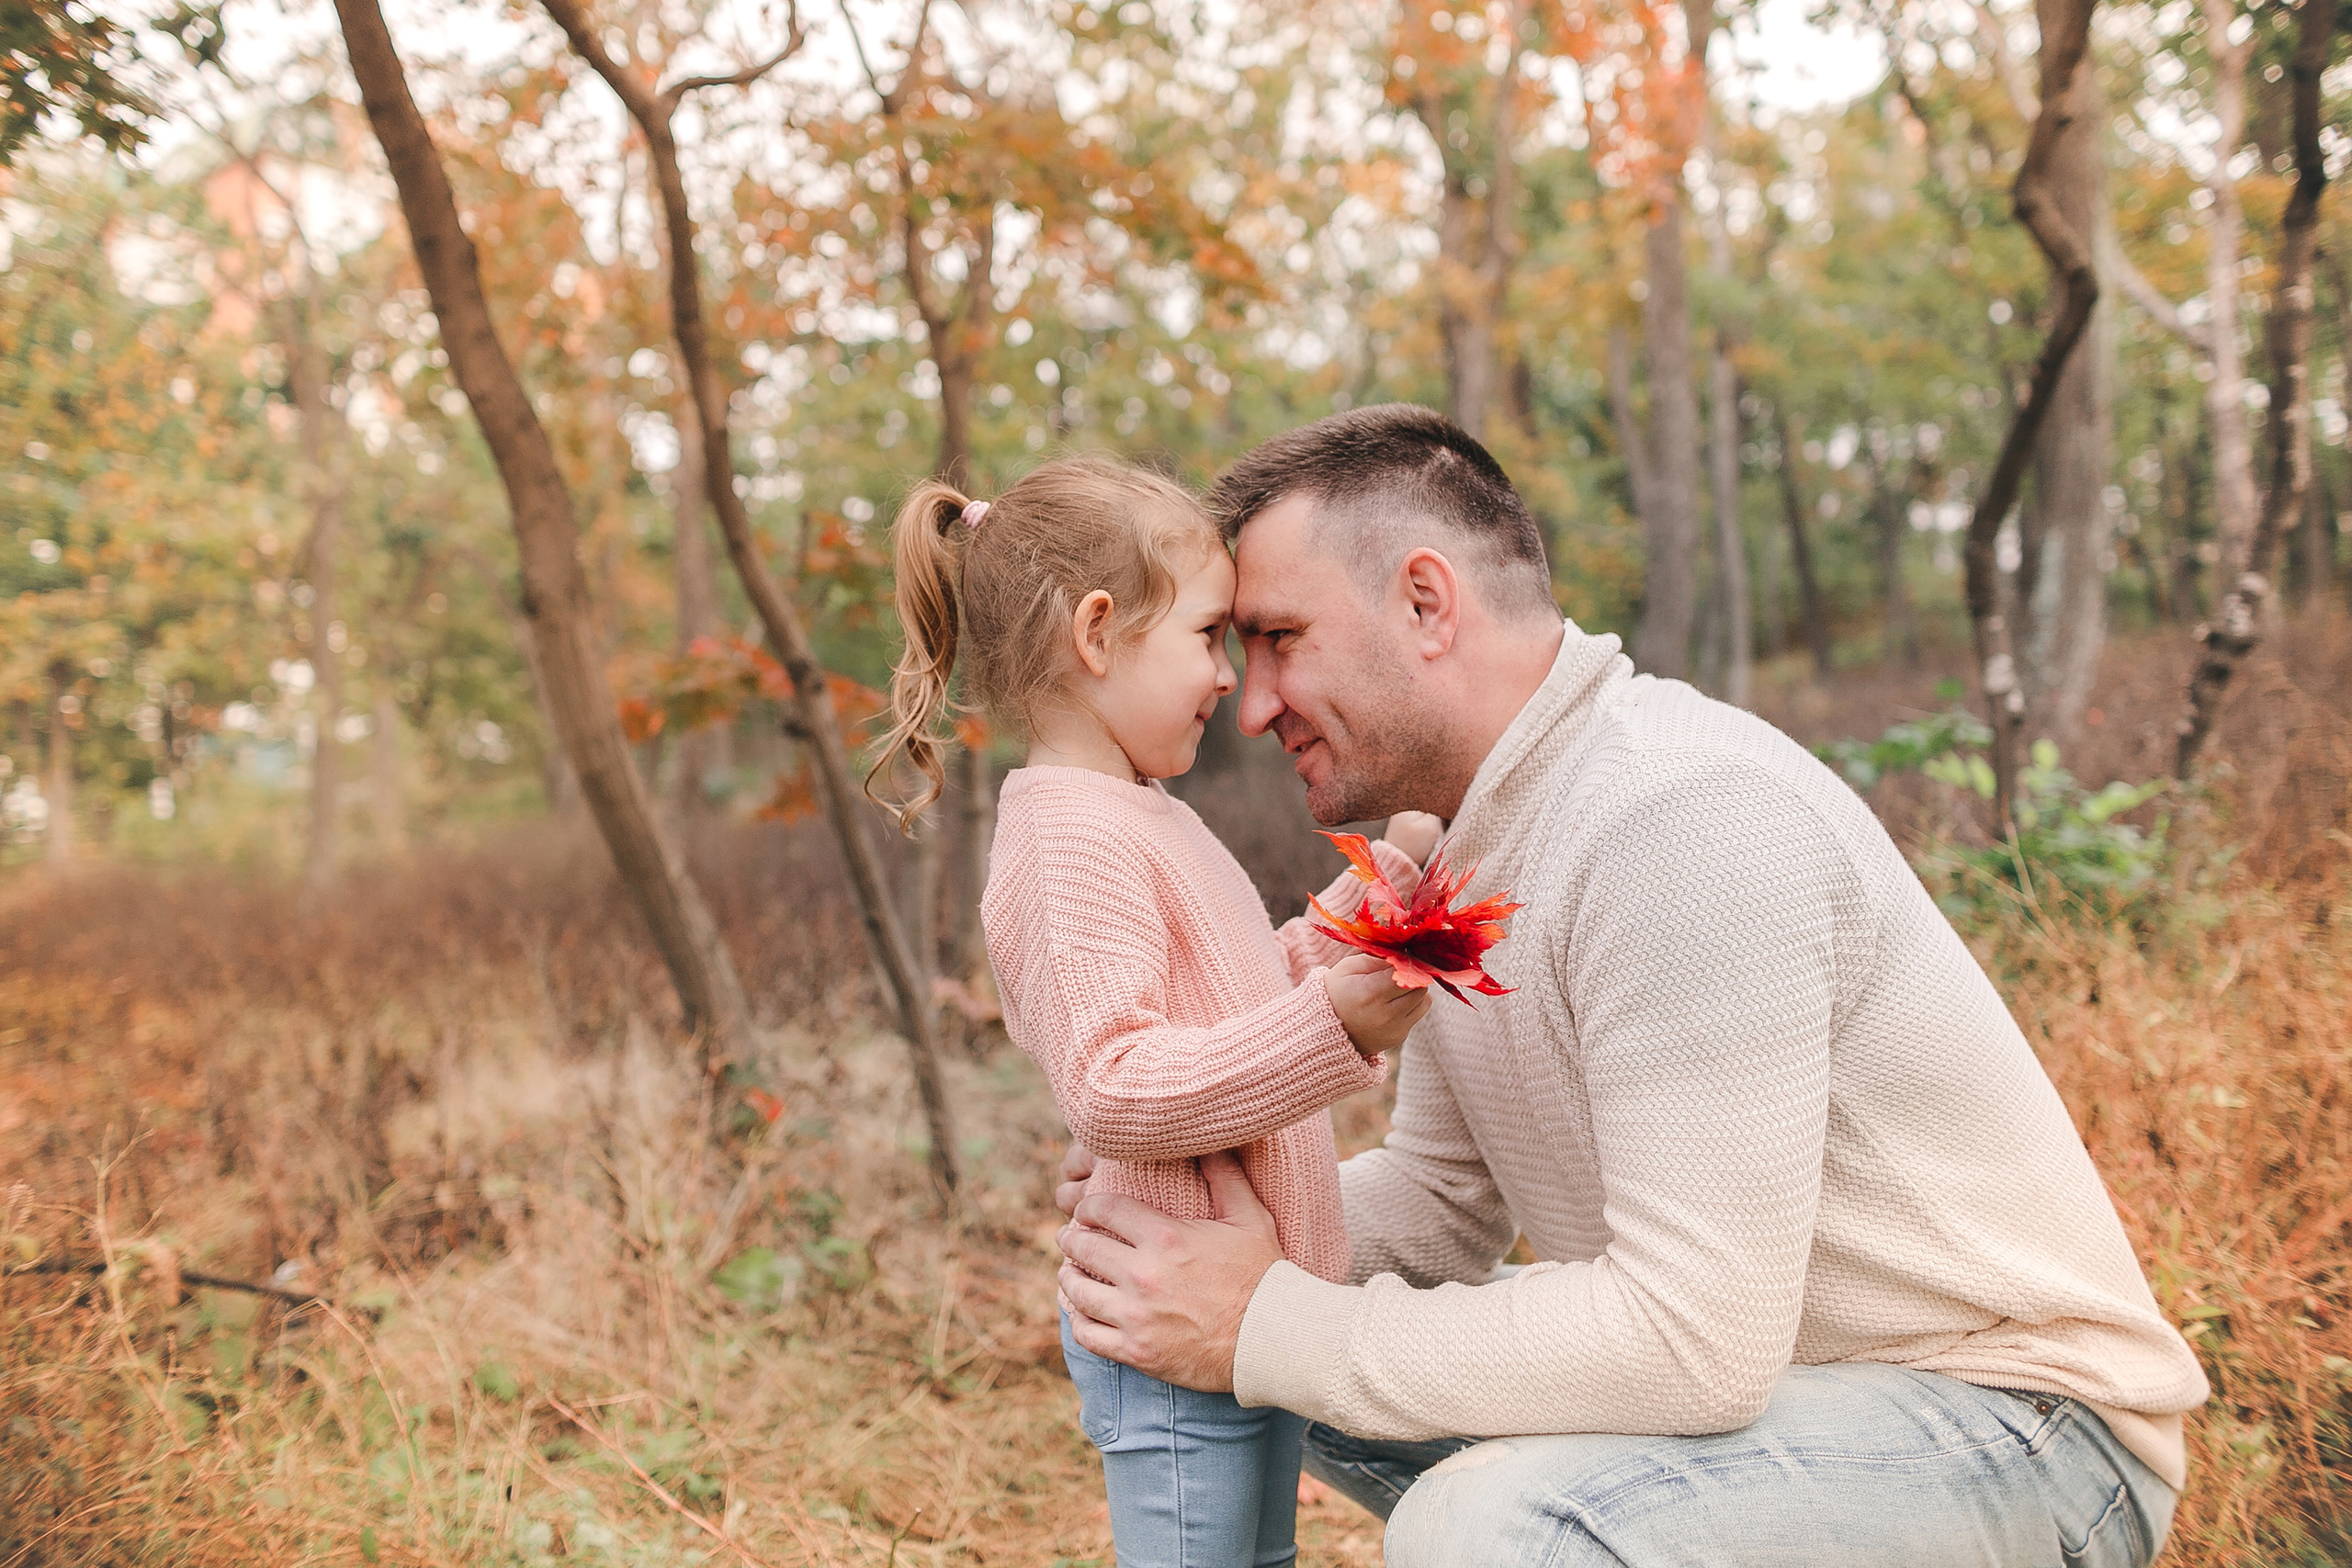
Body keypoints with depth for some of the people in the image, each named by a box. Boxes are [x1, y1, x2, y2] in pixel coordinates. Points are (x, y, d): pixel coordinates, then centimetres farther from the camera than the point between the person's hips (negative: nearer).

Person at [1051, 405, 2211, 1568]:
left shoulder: (1687, 819, -26)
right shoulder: (1471, 842, 5)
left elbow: (1691, 1339, -29)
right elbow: (1447, 1203, 10)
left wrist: (1268, 1328, -22)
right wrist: (1194, 1194, -8)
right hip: (1750, 1371, 9)